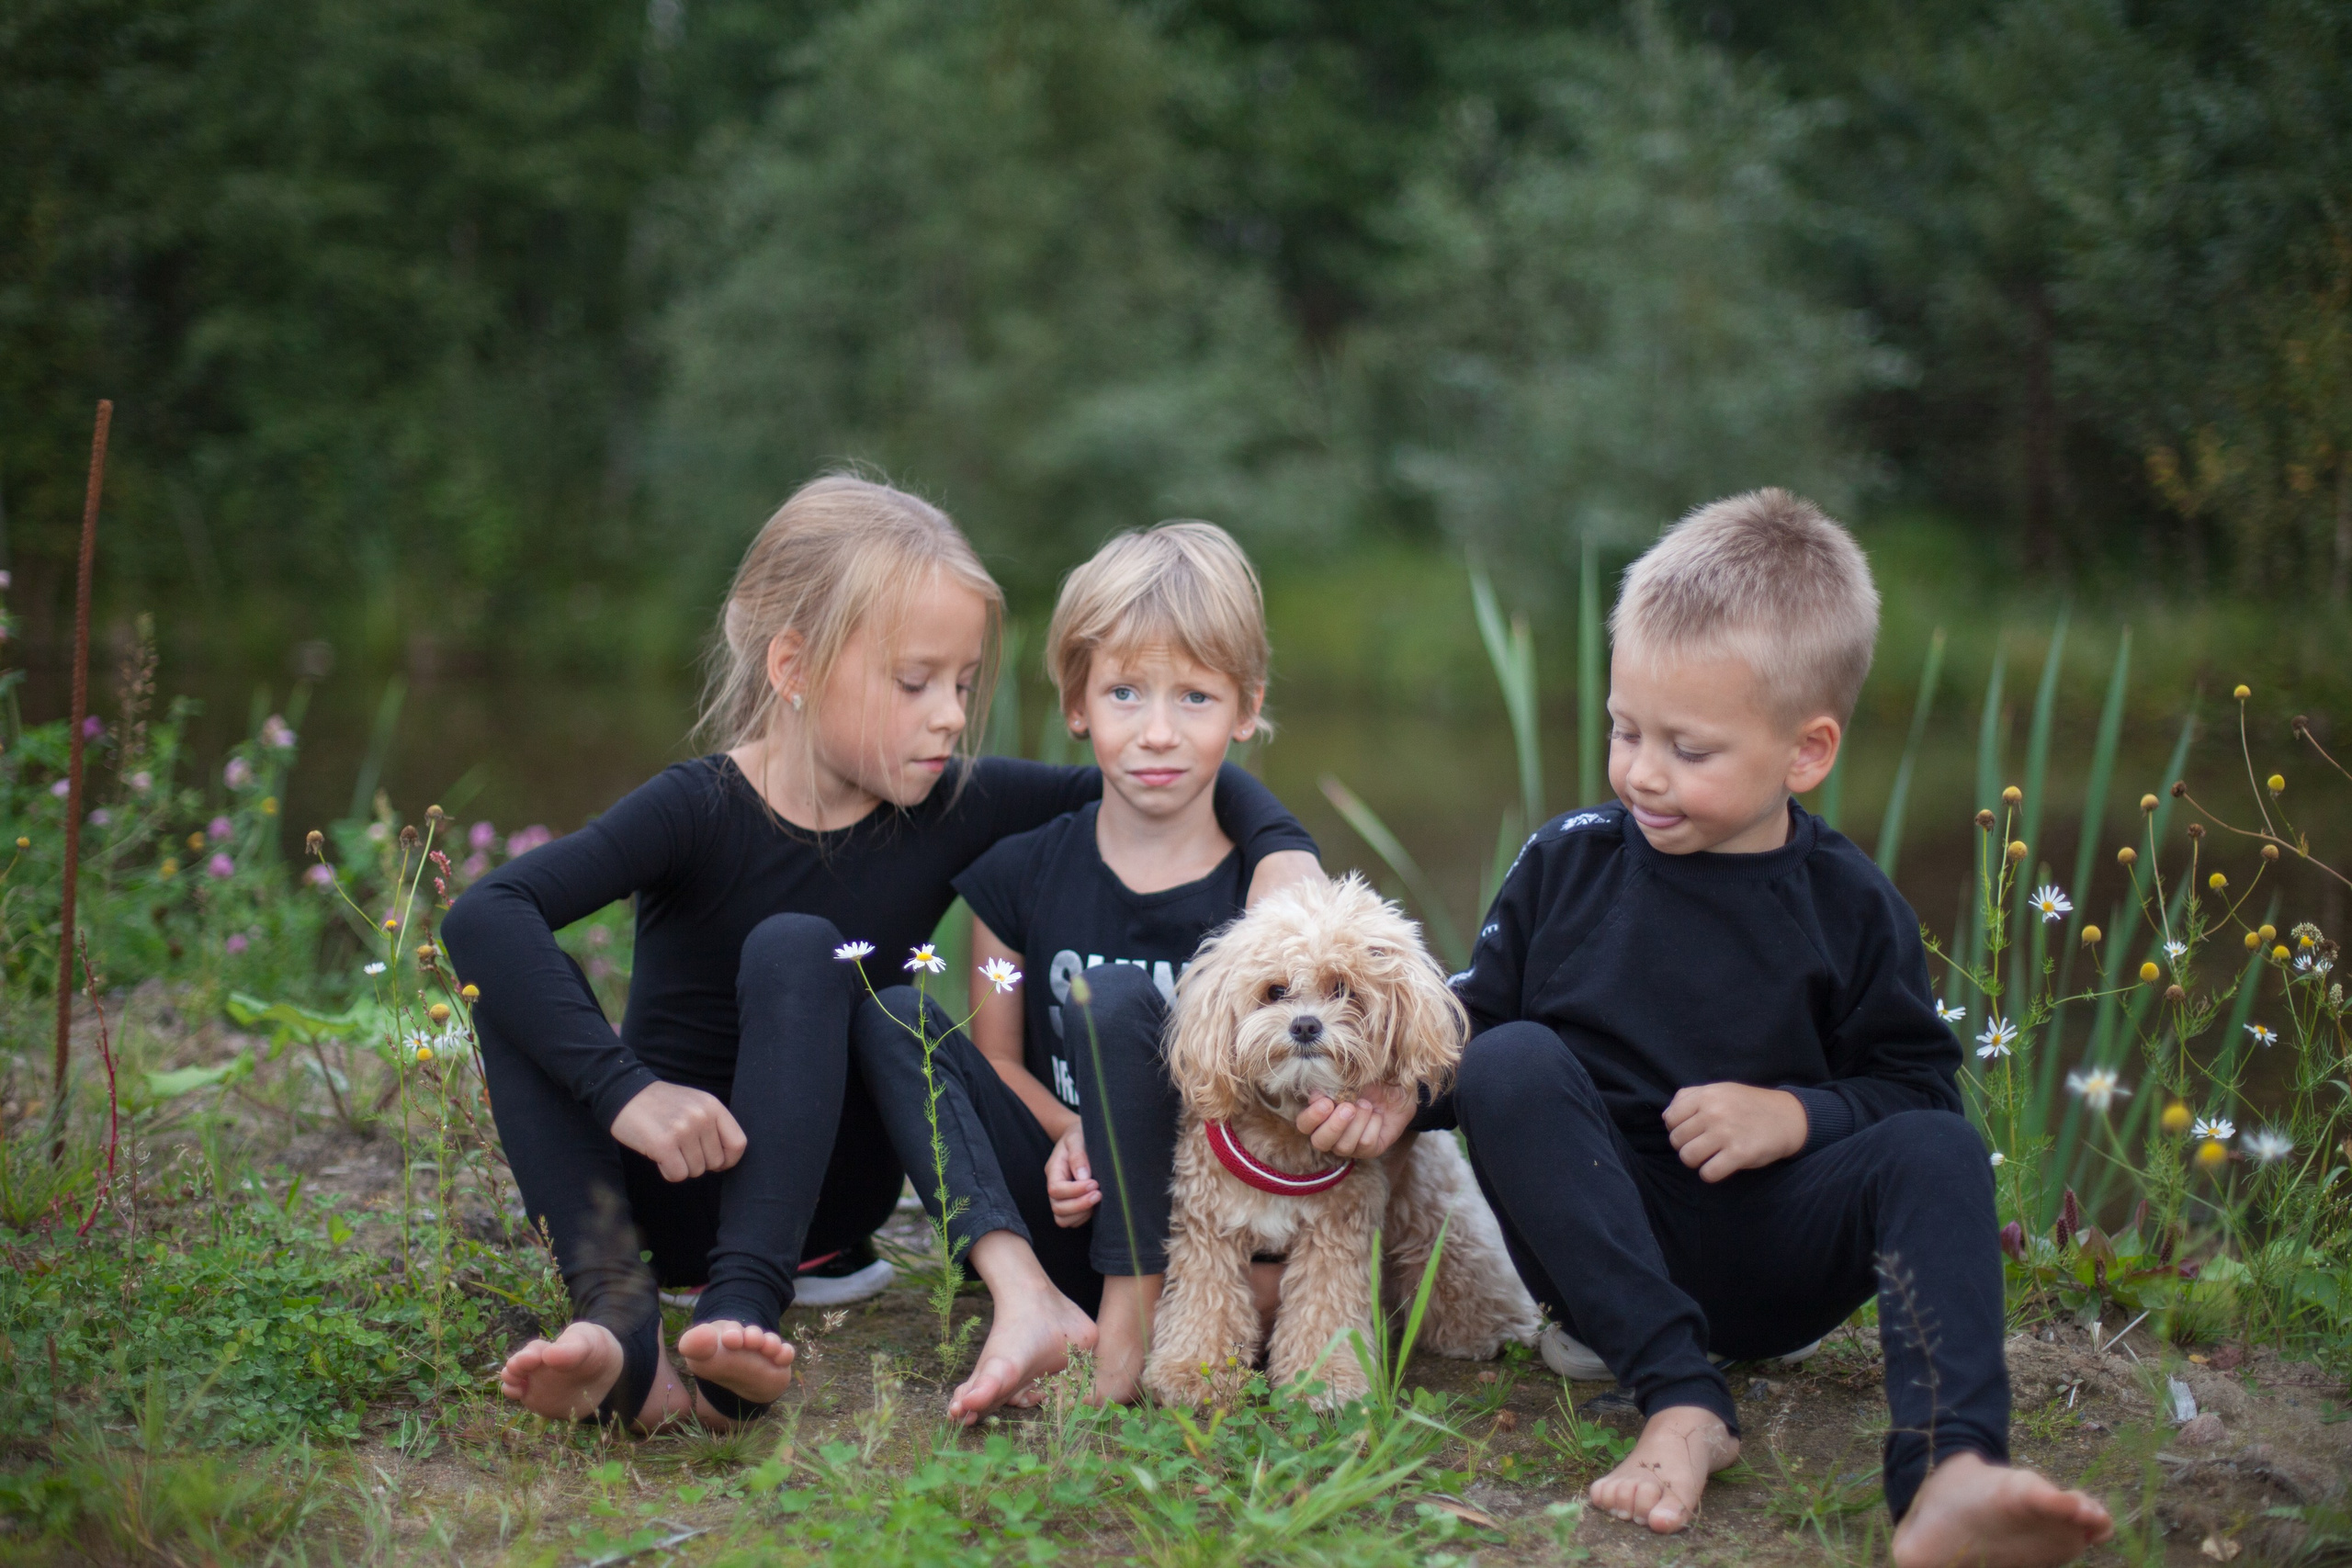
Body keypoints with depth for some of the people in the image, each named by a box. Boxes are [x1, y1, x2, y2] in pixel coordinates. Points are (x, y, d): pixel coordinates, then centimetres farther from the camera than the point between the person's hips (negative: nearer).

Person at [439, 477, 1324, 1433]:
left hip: (818, 1193, 1)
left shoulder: (955, 808, -6)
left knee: (795, 949, -26)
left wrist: (1280, 851, -18)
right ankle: (617, 1317, -40)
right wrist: (626, 1089, -41)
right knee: (509, 969, -25)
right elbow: (482, 913, -32)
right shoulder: (698, 812, -17)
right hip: (661, 1182, -1)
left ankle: (744, 1310, -42)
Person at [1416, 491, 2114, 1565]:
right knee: (1512, 1064, -27)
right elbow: (1474, 1021, 6)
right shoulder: (1567, 863, 3)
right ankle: (1680, 1401, -35)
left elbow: (1916, 1083, 3)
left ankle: (1946, 1475, -49)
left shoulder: (1849, 907, 1)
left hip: (1768, 1261, 0)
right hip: (1598, 1234, 0)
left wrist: (1798, 1114, -15)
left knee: (1936, 1152, -26)